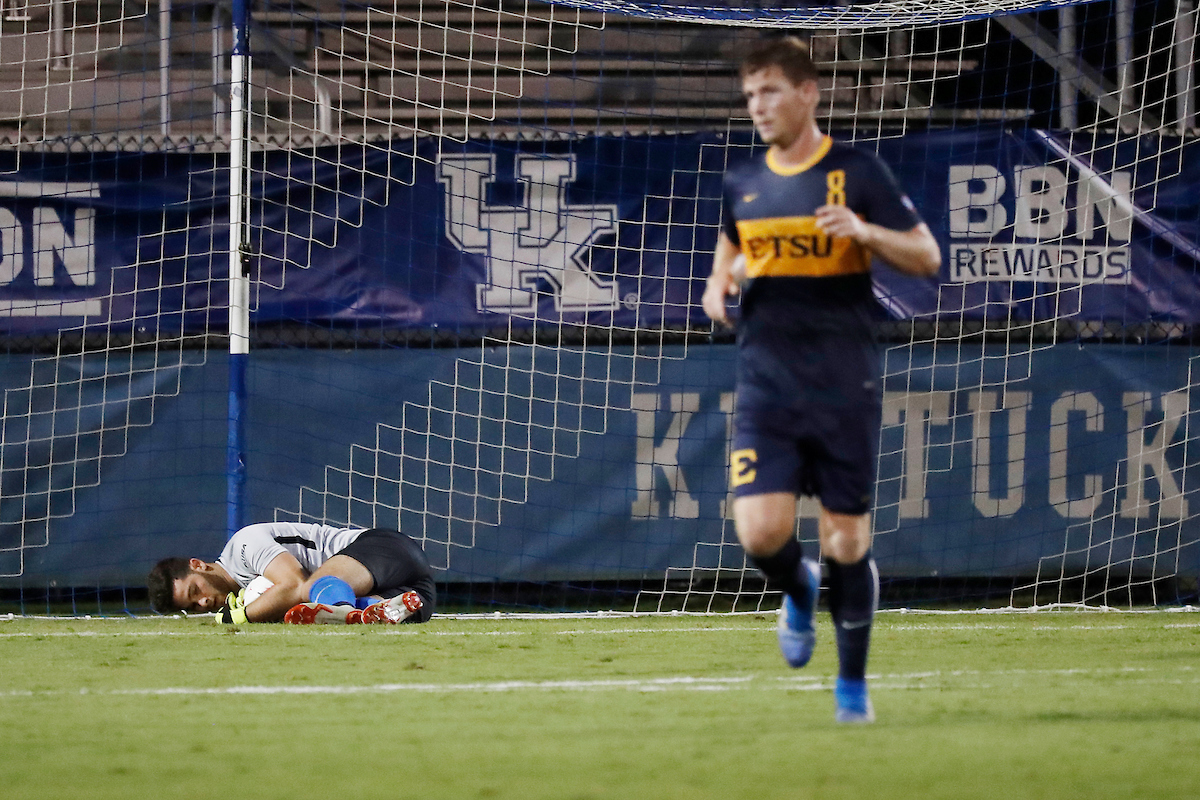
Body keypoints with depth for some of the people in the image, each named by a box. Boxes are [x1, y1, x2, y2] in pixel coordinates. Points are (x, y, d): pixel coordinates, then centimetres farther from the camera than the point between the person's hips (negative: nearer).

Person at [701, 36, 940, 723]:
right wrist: (719, 285, 6)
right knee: (762, 532, -14)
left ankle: (853, 683, 18)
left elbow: (927, 258, -3)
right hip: (766, 382, 3)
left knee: (846, 539, 1)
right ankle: (798, 590, 21)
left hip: (845, 384, -3)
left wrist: (863, 231, -21)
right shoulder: (743, 183, 9)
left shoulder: (858, 173, -3)